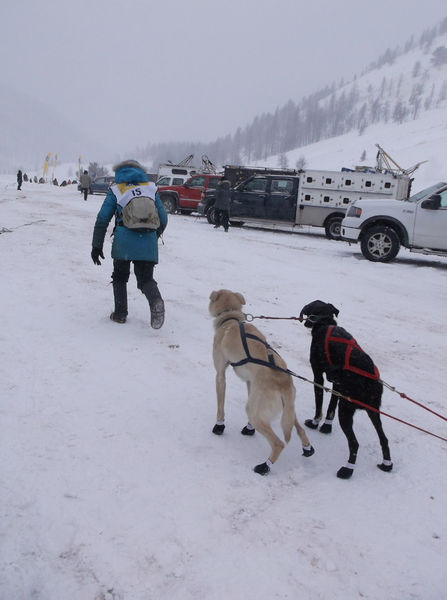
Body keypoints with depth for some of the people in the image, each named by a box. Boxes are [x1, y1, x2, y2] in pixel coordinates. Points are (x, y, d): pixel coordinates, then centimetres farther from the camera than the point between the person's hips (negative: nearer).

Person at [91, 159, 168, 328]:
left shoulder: (116, 190, 11)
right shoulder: (151, 188, 16)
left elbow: (102, 219, 5)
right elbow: (163, 219, 13)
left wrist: (97, 245, 9)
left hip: (124, 242, -1)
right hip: (148, 243, 1)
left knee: (120, 277, 18)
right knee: (146, 278, 7)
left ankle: (120, 313, 17)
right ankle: (156, 301, -23)